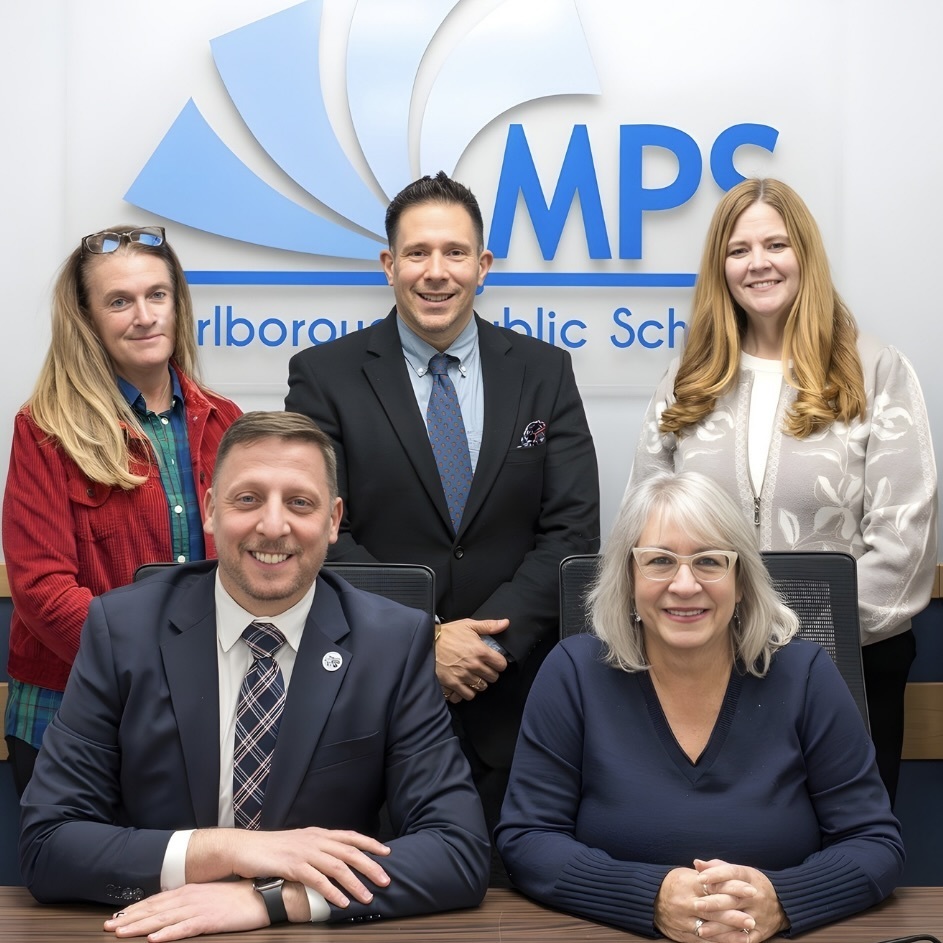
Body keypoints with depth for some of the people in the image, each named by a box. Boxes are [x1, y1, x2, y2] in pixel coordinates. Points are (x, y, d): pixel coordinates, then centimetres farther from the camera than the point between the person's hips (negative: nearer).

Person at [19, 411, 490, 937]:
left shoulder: (397, 642, -5)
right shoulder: (121, 629, -4)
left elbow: (461, 852, -10)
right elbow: (45, 845, -7)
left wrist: (270, 899, -21)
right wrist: (226, 849, -20)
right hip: (158, 933, 0)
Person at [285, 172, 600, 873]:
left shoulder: (545, 374, 7)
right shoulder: (324, 376, 1)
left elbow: (572, 530, 0)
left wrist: (490, 641, -12)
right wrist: (421, 642, -15)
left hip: (514, 701, 2)